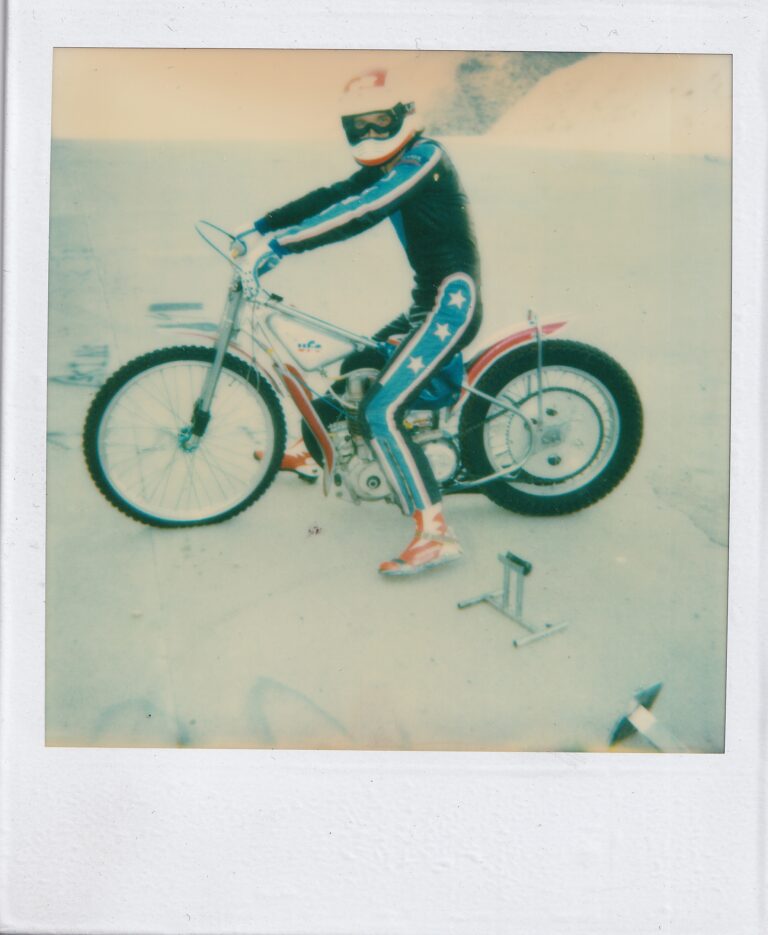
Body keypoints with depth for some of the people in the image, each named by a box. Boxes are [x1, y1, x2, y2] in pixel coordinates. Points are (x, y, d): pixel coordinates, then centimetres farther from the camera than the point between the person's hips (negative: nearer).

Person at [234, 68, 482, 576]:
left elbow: (363, 212, -26)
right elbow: (333, 195, 13)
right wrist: (259, 225, 6)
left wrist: (285, 241, -28)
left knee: (380, 411, -20)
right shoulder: (389, 166, 16)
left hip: (452, 302, -10)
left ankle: (436, 534, -20)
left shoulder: (424, 156, -13)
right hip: (428, 302, 10)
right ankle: (314, 447, 43)